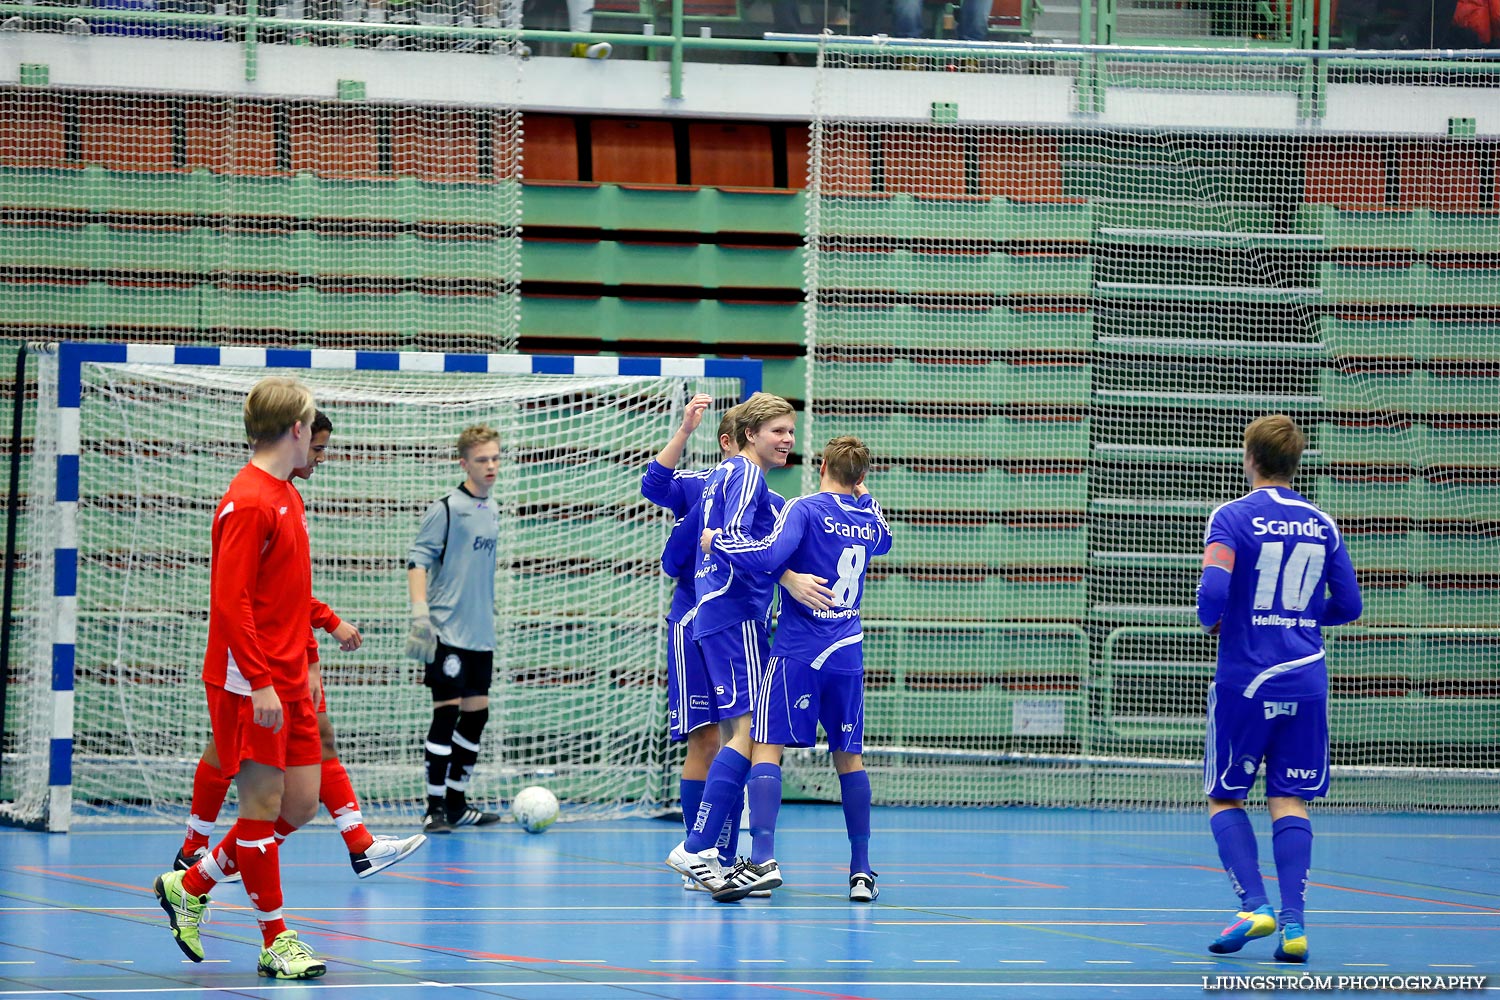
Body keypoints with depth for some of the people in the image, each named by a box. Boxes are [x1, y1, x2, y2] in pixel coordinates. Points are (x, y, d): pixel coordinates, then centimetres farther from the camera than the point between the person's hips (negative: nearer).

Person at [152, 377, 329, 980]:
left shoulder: (287, 497, 16)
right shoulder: (248, 503, -15)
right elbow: (229, 600, -20)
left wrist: (306, 666, 20)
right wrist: (260, 682, -23)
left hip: (287, 682, 9)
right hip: (250, 683, -9)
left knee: (300, 803, 8)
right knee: (263, 803, -3)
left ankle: (192, 886, 22)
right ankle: (275, 941, 4)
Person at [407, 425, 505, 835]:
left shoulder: (492, 512, 14)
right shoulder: (446, 508, -8)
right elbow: (417, 559, -13)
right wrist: (420, 611, -24)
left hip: (481, 634, 7)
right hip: (448, 632, -7)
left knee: (477, 713, 8)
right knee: (447, 712, -8)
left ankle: (456, 802, 17)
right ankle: (435, 807, -3)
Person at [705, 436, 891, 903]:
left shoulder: (804, 509, -7)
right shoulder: (870, 519, 11)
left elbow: (769, 555, -23)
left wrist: (716, 539, -10)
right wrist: (864, 495, 42)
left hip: (798, 651, -5)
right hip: (848, 653, 5)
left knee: (766, 747, -6)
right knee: (849, 756, 12)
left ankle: (762, 858, -22)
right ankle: (861, 869, 11)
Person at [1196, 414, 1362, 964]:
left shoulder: (1232, 517, -7)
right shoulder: (1322, 525, 6)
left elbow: (1213, 590, -19)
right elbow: (1348, 605, 9)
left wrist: (1211, 622, 2)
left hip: (1244, 679, -3)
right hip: (1306, 681, 3)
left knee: (1225, 799, 9)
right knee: (1290, 802, 5)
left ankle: (1254, 904, -6)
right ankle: (1293, 923, -6)